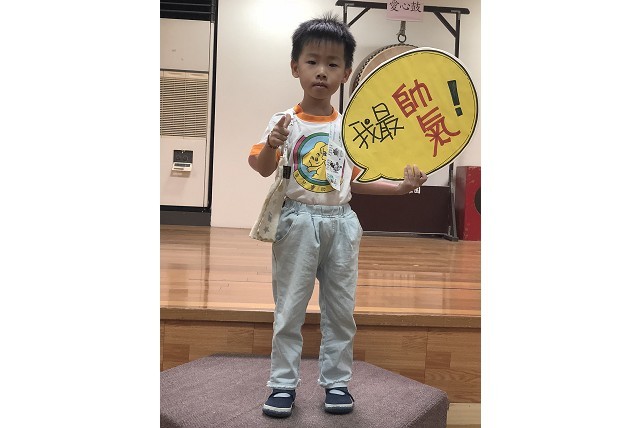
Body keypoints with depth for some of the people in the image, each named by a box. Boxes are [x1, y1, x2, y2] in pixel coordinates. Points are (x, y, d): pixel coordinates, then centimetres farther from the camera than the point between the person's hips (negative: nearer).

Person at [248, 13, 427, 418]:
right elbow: (262, 168, -11)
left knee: (341, 309, 11)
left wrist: (402, 186, 4)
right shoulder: (285, 122, -3)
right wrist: (271, 145, -31)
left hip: (341, 222, 3)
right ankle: (284, 383, 21)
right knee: (290, 308, 6)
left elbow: (352, 180, 10)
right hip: (298, 222, -3)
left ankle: (337, 381, 26)